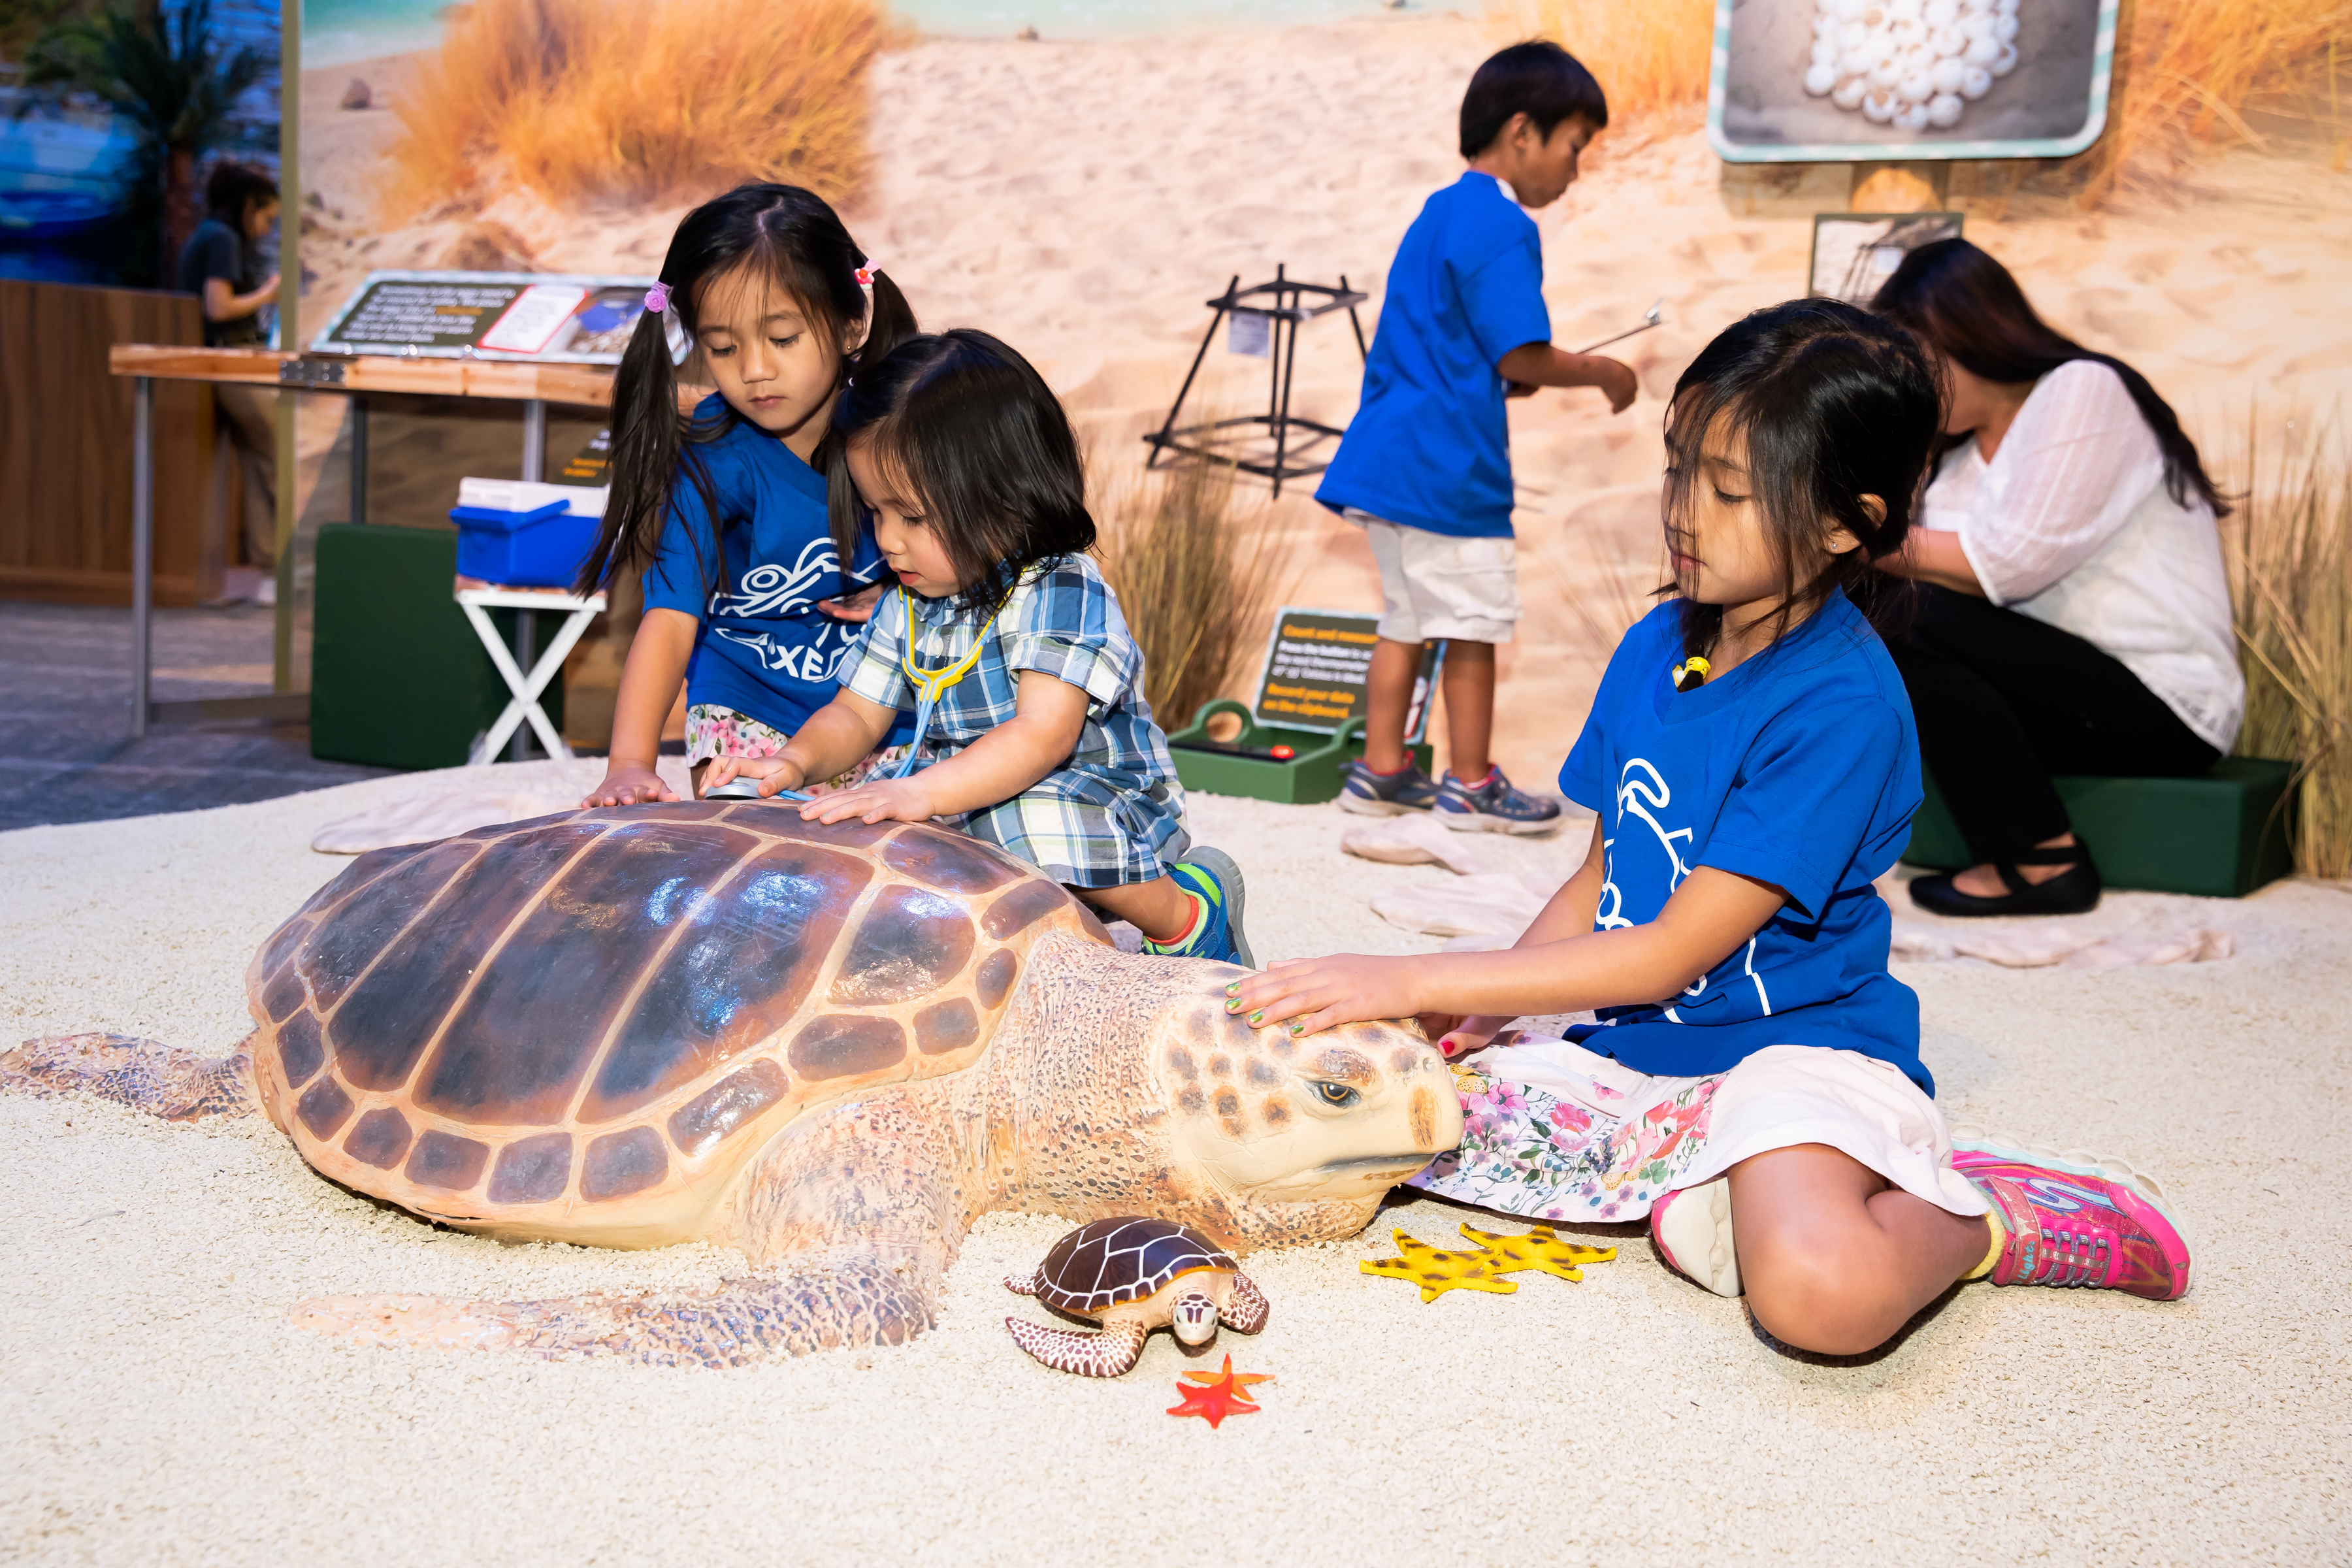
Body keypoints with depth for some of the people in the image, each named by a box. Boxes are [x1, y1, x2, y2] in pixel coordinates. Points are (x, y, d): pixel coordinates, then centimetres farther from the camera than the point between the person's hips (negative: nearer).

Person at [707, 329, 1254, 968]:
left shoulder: (1063, 596, -19)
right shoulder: (909, 607, 7)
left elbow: (1044, 735, -32)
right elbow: (857, 713, 12)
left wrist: (924, 792, -45)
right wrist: (797, 760, -12)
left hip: (1101, 820, -8)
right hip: (966, 812, 8)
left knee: (1032, 814, -38)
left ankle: (1184, 910, -15)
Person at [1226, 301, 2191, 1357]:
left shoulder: (1841, 704, -18)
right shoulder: (1657, 646, 6)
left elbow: (1672, 952, -19)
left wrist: (1418, 980, -19)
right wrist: (1473, 1010, -4)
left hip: (1792, 1045, -8)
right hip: (1630, 1049, 9)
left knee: (1821, 1288, -39)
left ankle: (1978, 1219, -3)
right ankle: (1693, 1181, -1)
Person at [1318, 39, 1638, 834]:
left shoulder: (1438, 215, 16)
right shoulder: (1503, 229, -14)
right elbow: (1522, 356, -17)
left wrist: (1523, 378, 15)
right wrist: (1599, 372, -2)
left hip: (1390, 458, 9)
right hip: (1447, 468, -9)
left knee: (1406, 616, 15)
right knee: (1474, 624, 2)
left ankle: (1381, 770, 21)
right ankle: (1470, 786, 12)